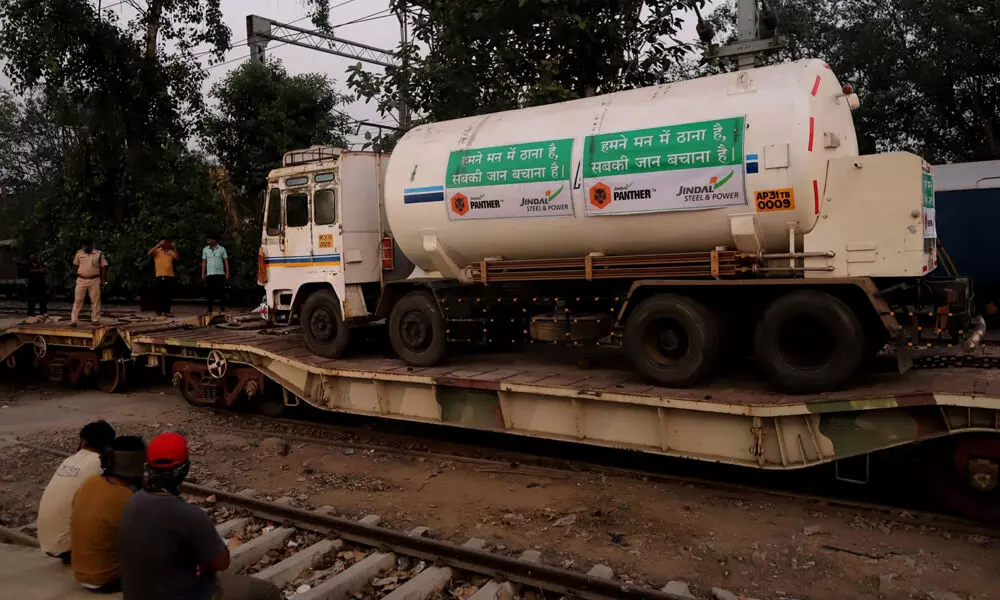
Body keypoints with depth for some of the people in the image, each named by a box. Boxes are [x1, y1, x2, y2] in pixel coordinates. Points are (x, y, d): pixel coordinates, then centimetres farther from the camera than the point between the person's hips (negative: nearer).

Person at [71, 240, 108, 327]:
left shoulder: (99, 254, 0)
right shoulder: (79, 253, 6)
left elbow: (103, 267, 1)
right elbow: (76, 265, 14)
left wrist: (103, 279, -3)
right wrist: (78, 275, 9)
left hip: (94, 280, -1)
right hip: (81, 280, 1)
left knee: (95, 300, 3)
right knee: (78, 300, 0)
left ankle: (96, 320, 10)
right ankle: (74, 320, 1)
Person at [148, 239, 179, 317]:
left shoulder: (170, 251, 11)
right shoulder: (157, 251, 3)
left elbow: (177, 257, -4)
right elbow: (149, 253, -16)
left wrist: (173, 247, -10)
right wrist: (158, 245, -18)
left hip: (170, 276, 3)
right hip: (160, 276, -3)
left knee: (169, 295, 3)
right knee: (160, 294, -2)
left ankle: (166, 311, 8)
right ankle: (159, 311, 1)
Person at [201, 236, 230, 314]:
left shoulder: (222, 249, 3)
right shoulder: (205, 250, 8)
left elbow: (226, 261, 4)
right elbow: (204, 262, 10)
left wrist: (227, 273, -3)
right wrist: (203, 273, 3)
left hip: (220, 273, -1)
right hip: (210, 274, 1)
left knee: (221, 292, -1)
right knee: (209, 292, 0)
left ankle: (222, 308, 6)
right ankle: (209, 309, 4)